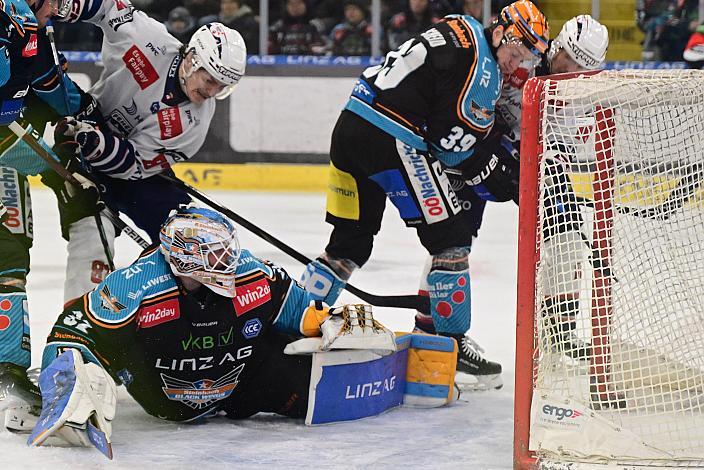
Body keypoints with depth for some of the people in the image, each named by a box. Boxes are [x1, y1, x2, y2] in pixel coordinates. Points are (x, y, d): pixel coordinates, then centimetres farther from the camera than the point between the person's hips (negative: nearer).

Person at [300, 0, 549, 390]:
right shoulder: (480, 64, -8)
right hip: (392, 141, -10)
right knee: (451, 236, -2)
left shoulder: (456, 34, 22)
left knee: (350, 242, 19)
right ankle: (452, 347, -1)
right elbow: (455, 138, -12)